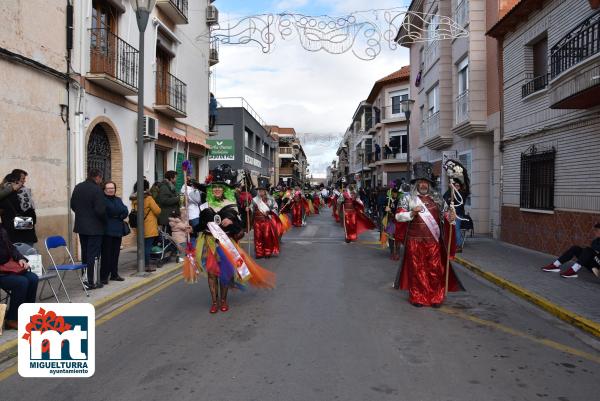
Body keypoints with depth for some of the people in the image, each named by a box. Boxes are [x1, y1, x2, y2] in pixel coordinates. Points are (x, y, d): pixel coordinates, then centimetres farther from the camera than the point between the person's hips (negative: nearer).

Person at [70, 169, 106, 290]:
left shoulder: (78, 187, 6)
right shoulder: (97, 189, -18)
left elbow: (73, 205, 14)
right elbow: (100, 210, -22)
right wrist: (105, 220, -5)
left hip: (81, 225, 8)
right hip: (94, 227, -8)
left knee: (84, 253, 18)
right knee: (93, 255, -1)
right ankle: (91, 283, 2)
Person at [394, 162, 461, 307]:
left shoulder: (436, 198, 10)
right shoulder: (408, 198, 1)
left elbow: (441, 215, 16)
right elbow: (398, 216, -3)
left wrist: (449, 217, -6)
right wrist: (412, 213, -18)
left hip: (434, 241, 2)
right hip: (415, 241, -2)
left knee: (435, 269, 4)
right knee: (417, 269, 4)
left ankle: (436, 298, 17)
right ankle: (417, 297, 17)